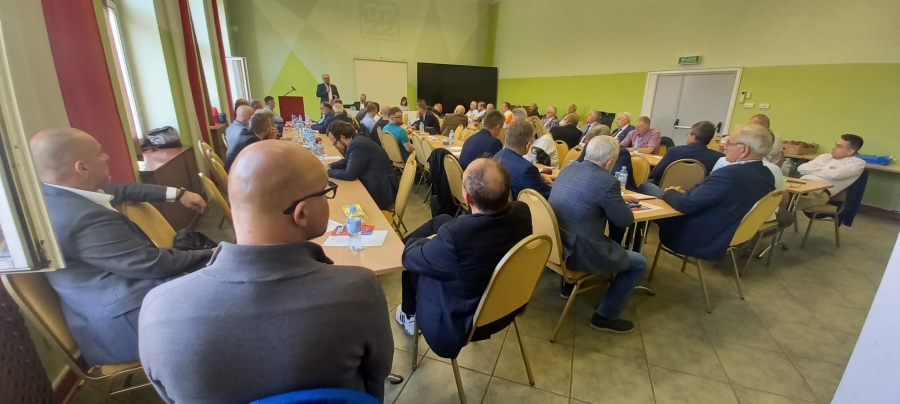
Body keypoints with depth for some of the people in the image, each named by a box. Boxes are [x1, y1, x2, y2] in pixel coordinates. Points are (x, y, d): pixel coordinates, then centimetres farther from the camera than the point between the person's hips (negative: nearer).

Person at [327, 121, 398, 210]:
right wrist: (330, 166, 6)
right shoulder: (356, 141, 5)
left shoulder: (357, 145, -23)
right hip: (375, 186, 9)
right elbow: (347, 161, 20)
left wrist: (328, 172, -8)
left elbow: (349, 175, -22)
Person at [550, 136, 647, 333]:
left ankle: (570, 284, 41)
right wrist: (620, 203, 13)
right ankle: (604, 316, 18)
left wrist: (617, 200, 24)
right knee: (638, 262, 12)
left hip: (554, 244, 8)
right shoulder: (607, 181, -19)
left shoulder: (568, 169, 5)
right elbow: (625, 220, -7)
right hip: (578, 252, -8)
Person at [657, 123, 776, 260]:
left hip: (702, 242, -9)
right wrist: (685, 194, 2)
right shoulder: (767, 175, 1)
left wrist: (671, 193, -6)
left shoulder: (729, 174, -29)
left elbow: (685, 205, -27)